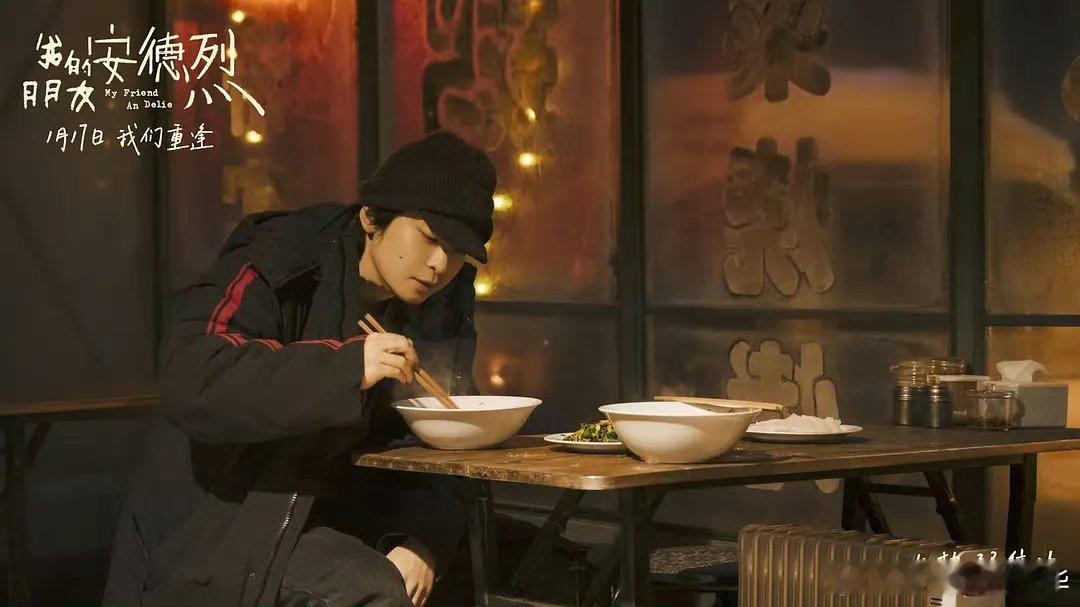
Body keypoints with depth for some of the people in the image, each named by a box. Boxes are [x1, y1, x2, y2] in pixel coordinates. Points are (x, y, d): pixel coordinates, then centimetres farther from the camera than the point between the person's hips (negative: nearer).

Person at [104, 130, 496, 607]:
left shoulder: (440, 316, 5)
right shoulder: (280, 268, -13)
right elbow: (189, 385, -28)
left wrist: (424, 539, -14)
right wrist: (346, 367, -37)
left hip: (333, 521, 6)